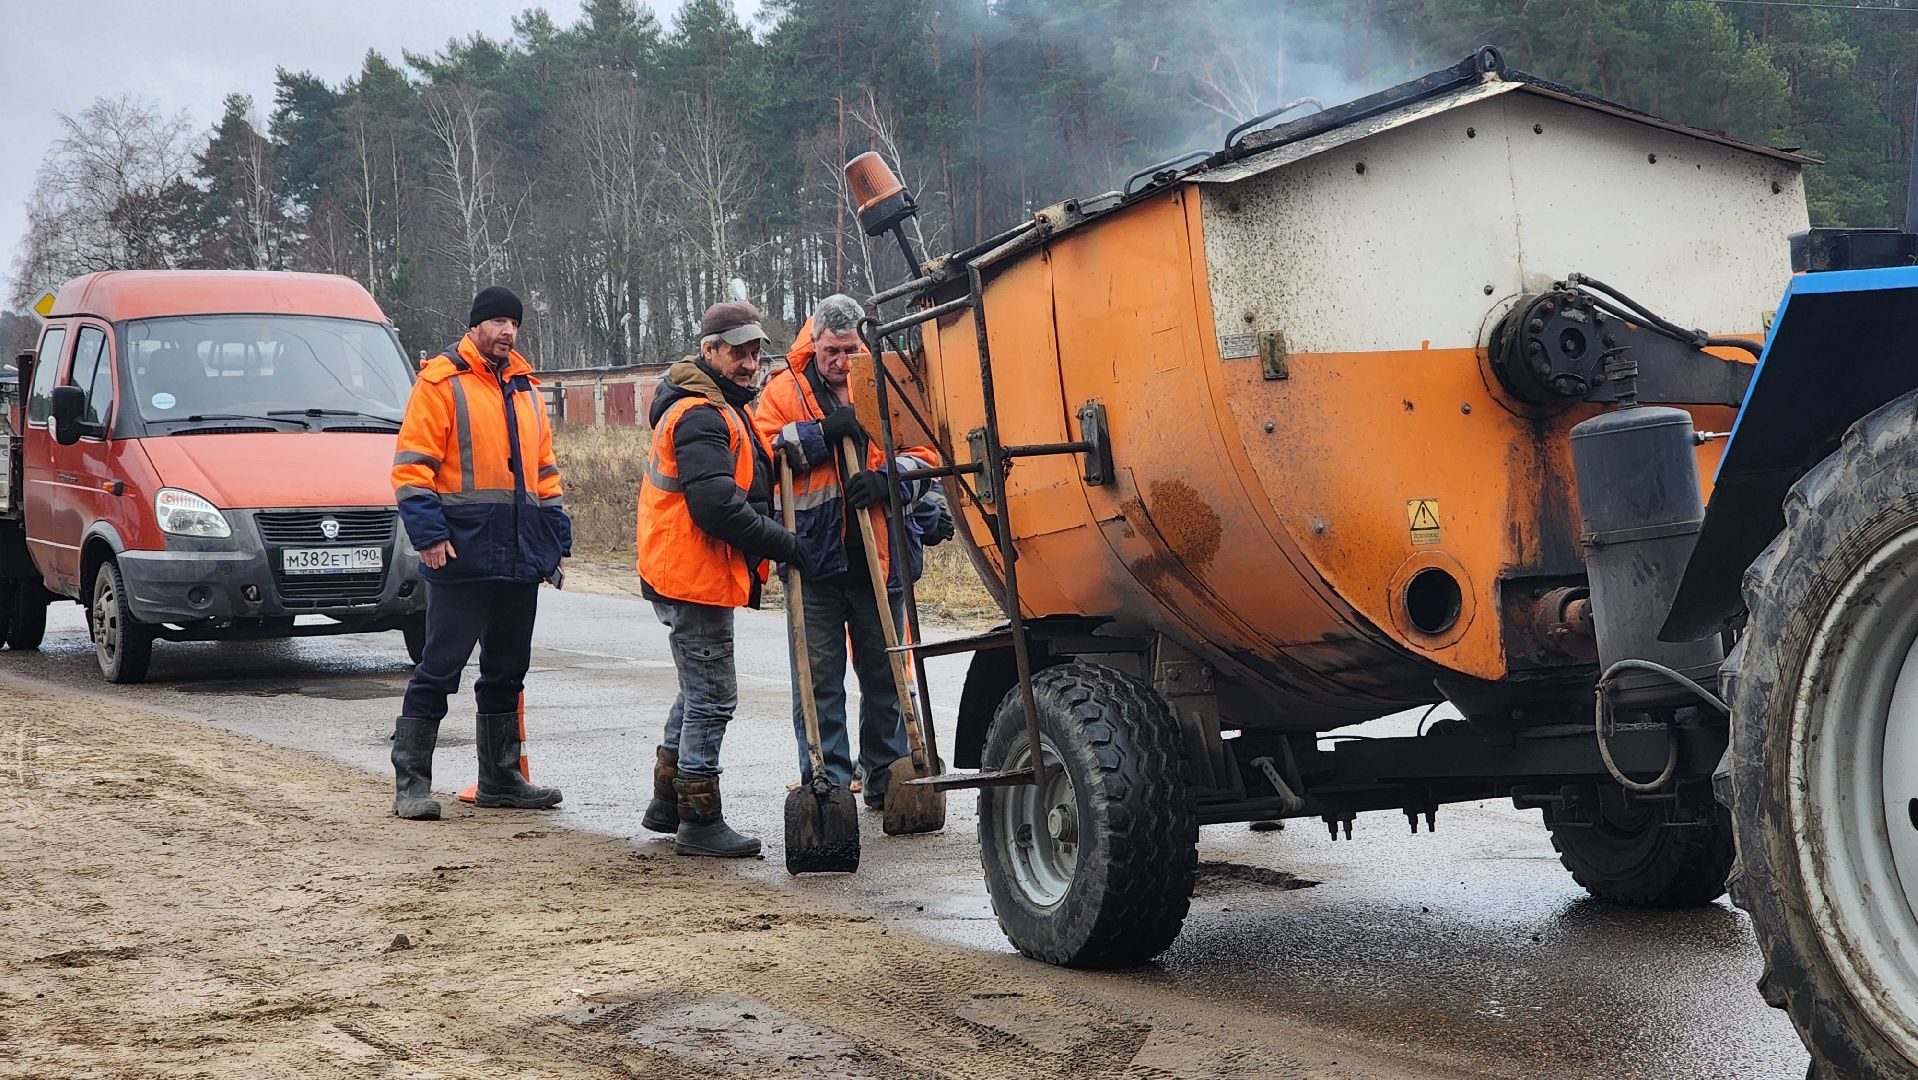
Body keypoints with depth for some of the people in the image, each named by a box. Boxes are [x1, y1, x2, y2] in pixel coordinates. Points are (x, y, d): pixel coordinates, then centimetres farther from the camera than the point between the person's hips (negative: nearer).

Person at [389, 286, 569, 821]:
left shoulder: (524, 389, 17)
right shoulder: (441, 383, -4)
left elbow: (544, 469, 23)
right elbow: (412, 467, -9)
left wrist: (557, 538, 16)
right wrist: (428, 533, -18)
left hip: (521, 557, 7)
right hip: (462, 555, -7)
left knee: (507, 670, 13)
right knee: (440, 667, -5)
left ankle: (501, 778, 22)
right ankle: (410, 781, 0)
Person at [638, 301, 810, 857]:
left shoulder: (721, 409, 19)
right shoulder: (701, 416, -17)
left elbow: (742, 492, 22)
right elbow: (717, 506, -26)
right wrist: (786, 546, -23)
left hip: (683, 575, 11)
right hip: (694, 577, -11)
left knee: (700, 690, 20)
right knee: (712, 697, -6)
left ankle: (666, 804, 30)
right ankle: (700, 821, 0)